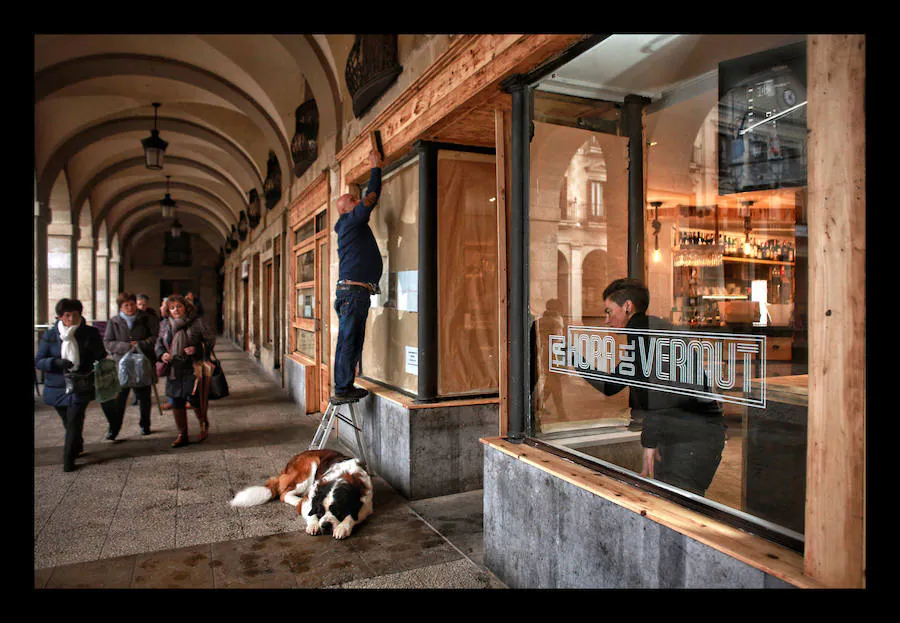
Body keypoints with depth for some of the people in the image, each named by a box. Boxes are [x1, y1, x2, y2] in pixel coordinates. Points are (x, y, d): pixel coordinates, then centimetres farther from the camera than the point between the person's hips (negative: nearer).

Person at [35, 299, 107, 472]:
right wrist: (57, 362, -20)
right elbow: (38, 361, -1)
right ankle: (77, 447, 39)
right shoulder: (49, 335, 0)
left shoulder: (90, 333, -3)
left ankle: (68, 459, 2)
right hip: (57, 387, 2)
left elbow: (101, 357, 7)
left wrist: (90, 373, -10)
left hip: (81, 387, -2)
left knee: (74, 422, -8)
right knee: (68, 422, 15)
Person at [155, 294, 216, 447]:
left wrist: (196, 349, -14)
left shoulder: (196, 322, -1)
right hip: (174, 370, 4)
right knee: (177, 402, 6)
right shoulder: (165, 325, 11)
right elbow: (159, 343, 20)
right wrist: (162, 354, -1)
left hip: (193, 368, -4)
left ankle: (204, 425, 21)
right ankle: (182, 435, 18)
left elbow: (210, 339, 0)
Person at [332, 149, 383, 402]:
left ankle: (344, 387, 15)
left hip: (352, 292, 10)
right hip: (353, 290, -10)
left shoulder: (352, 225, 23)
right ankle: (343, 388, -5)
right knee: (348, 341, -8)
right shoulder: (351, 221, -4)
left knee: (350, 342, 10)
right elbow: (371, 198, -6)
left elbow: (369, 200, 32)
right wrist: (376, 167, 4)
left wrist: (375, 168, 33)